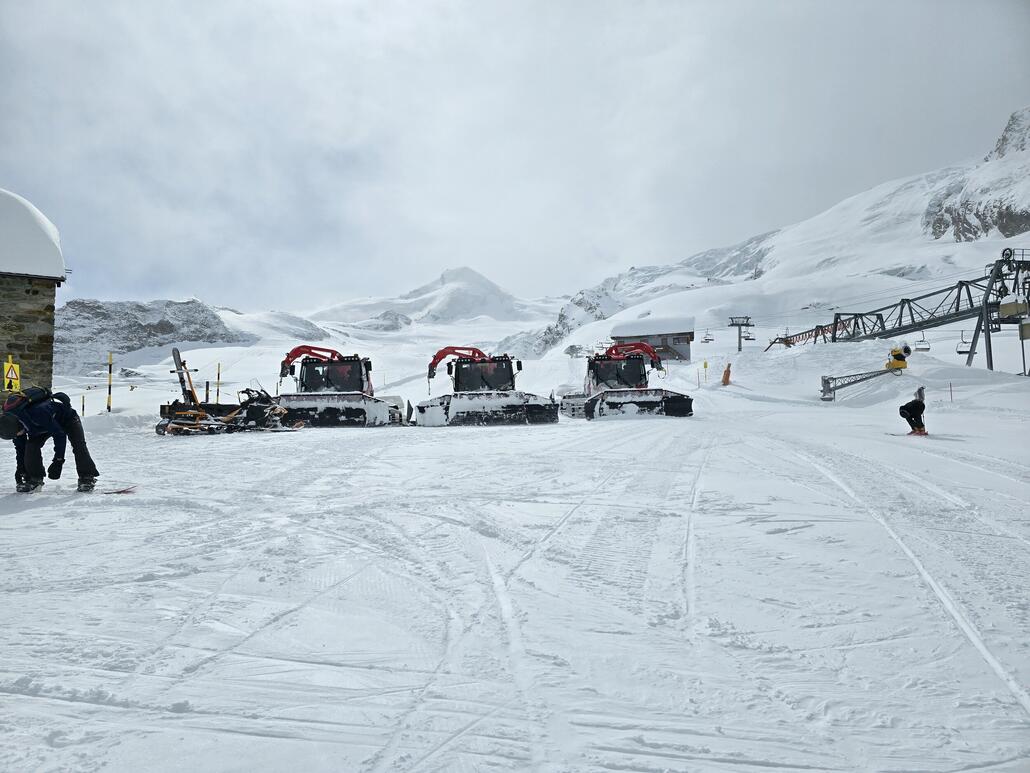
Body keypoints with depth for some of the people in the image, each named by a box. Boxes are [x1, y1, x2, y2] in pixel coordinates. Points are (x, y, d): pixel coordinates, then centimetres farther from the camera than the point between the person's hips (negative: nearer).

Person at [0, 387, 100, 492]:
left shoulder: (38, 413, -45)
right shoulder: (10, 420, -22)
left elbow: (60, 435, -36)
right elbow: (19, 445, -4)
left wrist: (58, 461, -33)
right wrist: (20, 466, 1)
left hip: (67, 417, -6)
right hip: (42, 425, 6)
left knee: (78, 445, -22)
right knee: (31, 445, -16)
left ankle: (87, 477, -16)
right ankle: (34, 479, -6)